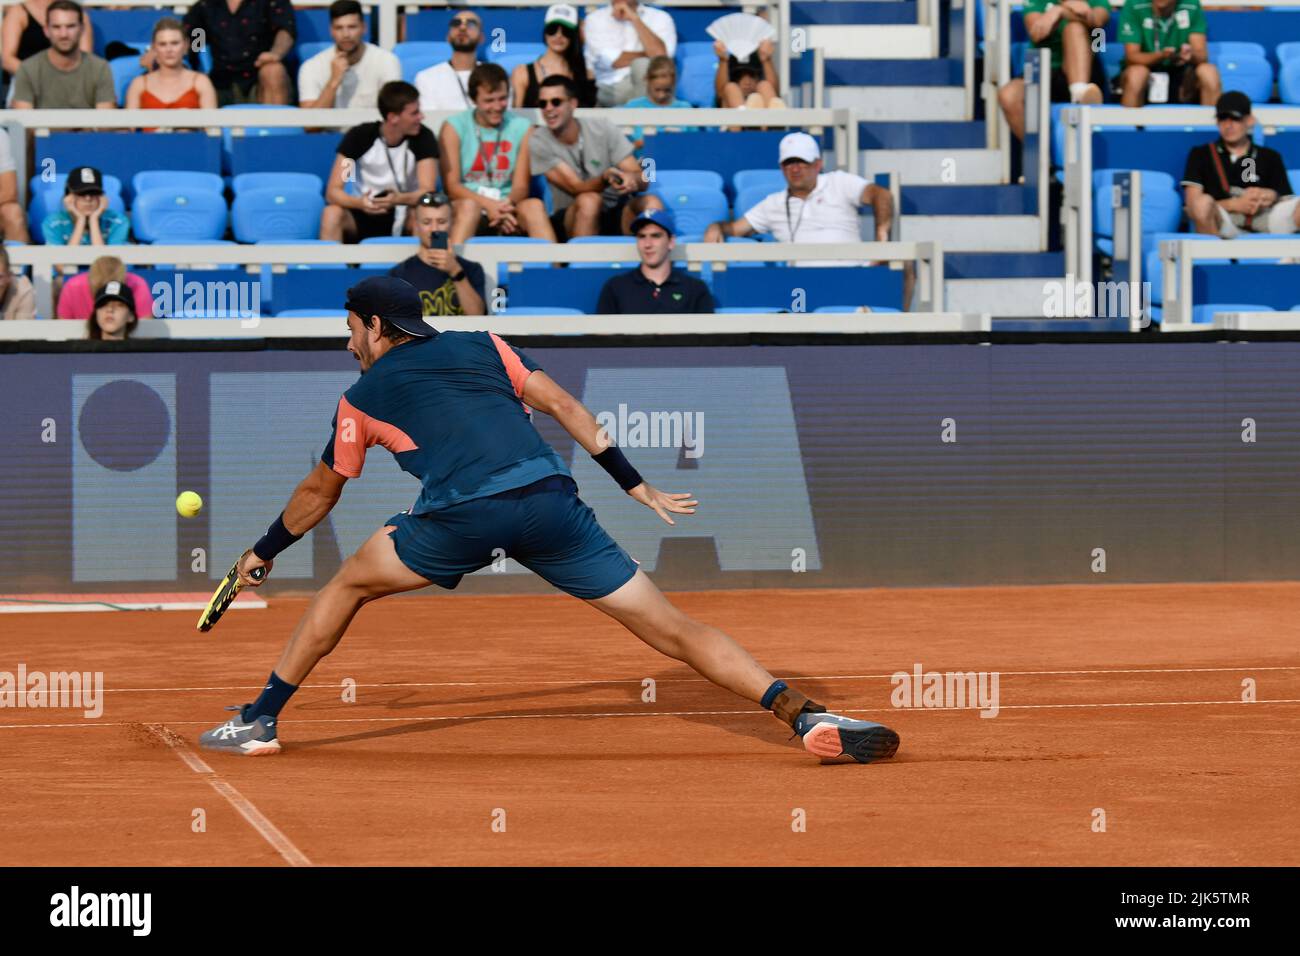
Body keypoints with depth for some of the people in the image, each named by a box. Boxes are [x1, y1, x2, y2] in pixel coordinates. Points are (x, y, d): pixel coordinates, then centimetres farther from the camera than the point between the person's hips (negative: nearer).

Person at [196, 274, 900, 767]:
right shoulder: (482, 346, 28)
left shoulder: (363, 399, 24)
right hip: (550, 497, 2)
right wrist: (636, 485, 20)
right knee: (670, 628, 2)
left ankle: (259, 721, 21)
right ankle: (808, 715, -11)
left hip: (463, 514, -2)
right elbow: (561, 404, 19)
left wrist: (263, 553, 51)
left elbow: (318, 494, 35)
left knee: (348, 585, 23)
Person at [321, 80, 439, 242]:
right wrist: (360, 202, -39)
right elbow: (333, 192, -17)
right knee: (331, 214, -30)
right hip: (366, 213, 0)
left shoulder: (423, 138, -11)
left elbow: (427, 192, -19)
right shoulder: (359, 136, -12)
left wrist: (398, 199, -42)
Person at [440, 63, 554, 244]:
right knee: (469, 205, -36)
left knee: (534, 205, -30)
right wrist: (488, 204, -22)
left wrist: (506, 205, -22)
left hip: (508, 207, 2)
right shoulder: (454, 128, 3)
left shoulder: (522, 128, 8)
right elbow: (451, 186, -4)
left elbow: (521, 186, 3)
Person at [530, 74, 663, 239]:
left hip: (617, 218, 2)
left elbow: (643, 180, -6)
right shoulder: (539, 143, -7)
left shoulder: (603, 129, -2)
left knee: (651, 203, -28)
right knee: (589, 200, -35)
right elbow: (577, 188, -15)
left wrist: (631, 179, -32)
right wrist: (606, 179, -36)